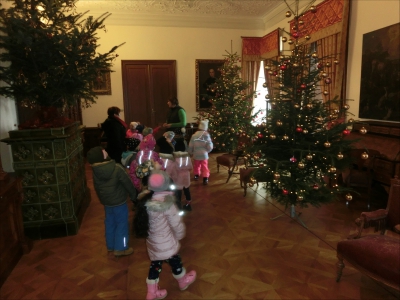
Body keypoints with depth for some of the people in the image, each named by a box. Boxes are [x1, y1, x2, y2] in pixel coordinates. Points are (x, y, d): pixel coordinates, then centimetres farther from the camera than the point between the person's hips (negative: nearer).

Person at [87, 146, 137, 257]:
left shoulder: (95, 171, -8)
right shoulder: (117, 168, -24)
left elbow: (97, 188, 4)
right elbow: (128, 183, -15)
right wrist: (133, 195, 0)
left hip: (106, 201, 6)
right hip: (119, 201, -6)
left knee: (109, 223, 20)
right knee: (122, 223, 8)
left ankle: (110, 246, 34)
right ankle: (120, 248, 15)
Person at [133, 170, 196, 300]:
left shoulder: (145, 199, -11)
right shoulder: (166, 203, -28)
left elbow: (144, 220, 0)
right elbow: (176, 223, -18)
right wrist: (180, 235, 2)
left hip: (152, 242, 5)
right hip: (166, 243, -5)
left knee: (155, 264, 23)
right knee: (175, 261, 20)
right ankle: (183, 281, 46)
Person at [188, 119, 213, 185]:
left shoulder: (194, 135, -6)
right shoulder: (206, 135, -11)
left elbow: (190, 146, -1)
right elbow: (210, 146, -9)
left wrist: (190, 153, 16)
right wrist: (207, 151, 12)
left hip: (196, 154, 2)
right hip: (204, 154, -2)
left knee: (196, 166, 20)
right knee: (204, 167, 5)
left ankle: (196, 175, 37)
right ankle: (205, 179, 1)